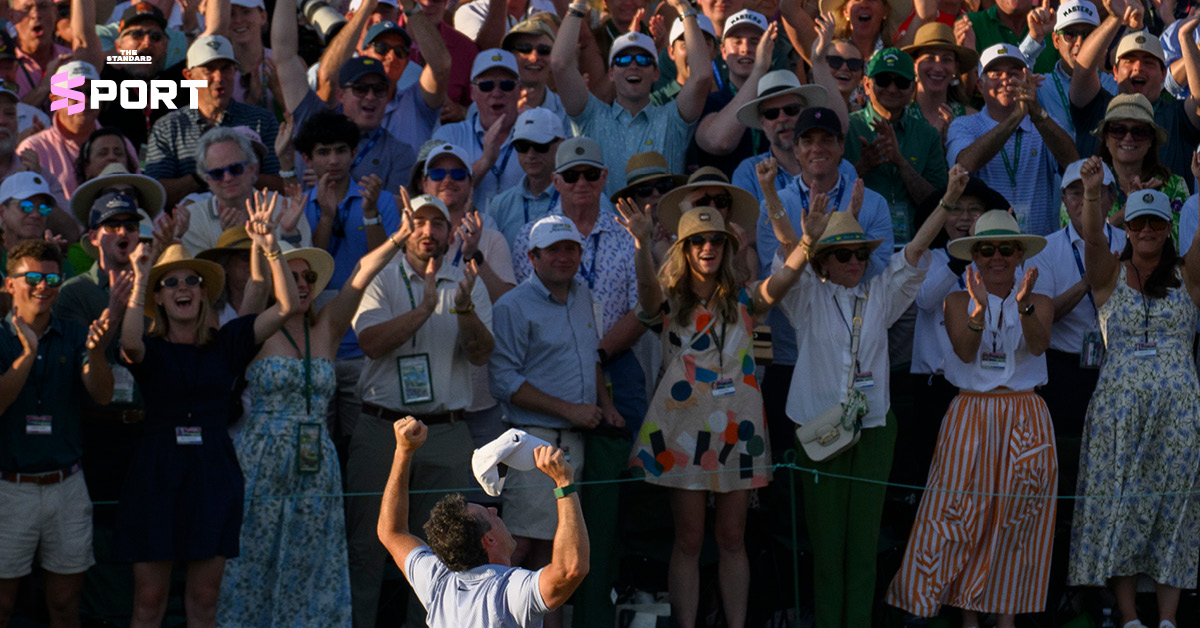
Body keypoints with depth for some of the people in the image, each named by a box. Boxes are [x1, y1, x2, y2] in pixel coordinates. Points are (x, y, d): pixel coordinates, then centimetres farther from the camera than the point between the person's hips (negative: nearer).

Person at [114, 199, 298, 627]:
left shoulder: (225, 343, 6)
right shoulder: (150, 348, 1)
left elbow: (286, 306, -3)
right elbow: (129, 343, -25)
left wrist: (271, 248, -14)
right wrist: (140, 278, -27)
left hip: (214, 473, 2)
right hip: (157, 474, -2)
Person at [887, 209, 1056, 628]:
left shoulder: (1039, 303, 5)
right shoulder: (958, 301, 5)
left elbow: (1038, 344, -16)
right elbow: (964, 351, -12)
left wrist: (1024, 306, -35)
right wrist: (979, 309, -30)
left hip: (1024, 418, 0)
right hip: (970, 416, 0)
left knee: (1017, 516, 0)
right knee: (963, 511, -6)